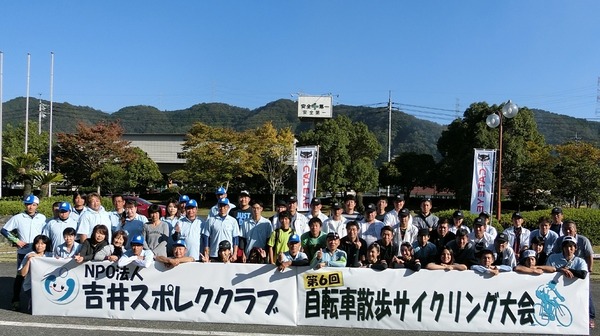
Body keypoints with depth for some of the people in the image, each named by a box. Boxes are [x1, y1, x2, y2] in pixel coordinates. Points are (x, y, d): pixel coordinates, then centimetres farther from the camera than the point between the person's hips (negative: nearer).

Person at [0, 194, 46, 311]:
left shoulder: (42, 218, 2)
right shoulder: (17, 218, -2)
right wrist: (16, 241, -6)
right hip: (23, 252, -1)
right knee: (20, 276, 4)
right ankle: (16, 300, 17)